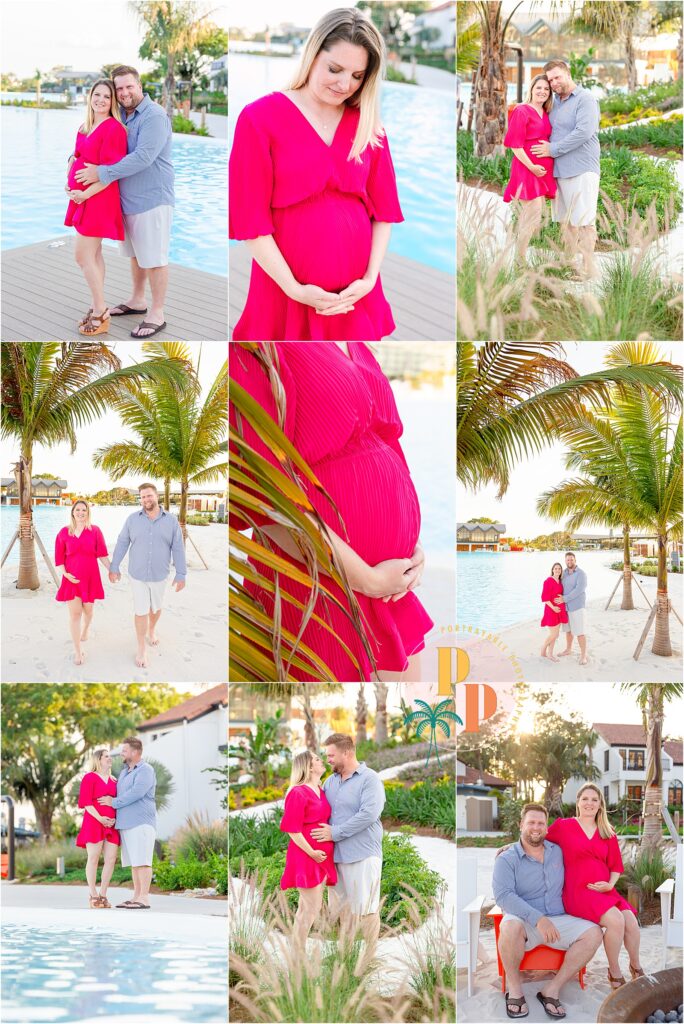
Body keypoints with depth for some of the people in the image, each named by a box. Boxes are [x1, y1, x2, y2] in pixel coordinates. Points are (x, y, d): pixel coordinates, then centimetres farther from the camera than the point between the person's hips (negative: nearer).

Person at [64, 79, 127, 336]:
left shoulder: (113, 128, -15)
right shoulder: (85, 128, 12)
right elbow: (76, 158, 22)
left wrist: (85, 194, -18)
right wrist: (70, 183, 4)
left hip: (98, 197, -9)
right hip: (81, 197, 9)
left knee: (83, 254, -9)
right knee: (93, 254, 12)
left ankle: (100, 314, -2)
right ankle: (98, 309, 18)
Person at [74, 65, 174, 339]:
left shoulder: (154, 116, -18)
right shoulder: (122, 117, 10)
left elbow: (143, 157, -28)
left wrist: (102, 173, -26)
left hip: (152, 199, -8)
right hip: (128, 199, 8)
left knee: (154, 257, -1)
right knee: (135, 253, 21)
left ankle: (157, 314, 6)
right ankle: (137, 300, 36)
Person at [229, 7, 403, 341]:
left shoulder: (368, 125, 8)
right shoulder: (260, 118, -5)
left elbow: (384, 211, 10)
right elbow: (250, 220, -8)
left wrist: (370, 279, -4)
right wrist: (294, 289, -13)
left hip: (355, 298, 4)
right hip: (287, 295, -4)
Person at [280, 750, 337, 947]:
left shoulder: (320, 792, 12)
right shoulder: (298, 793, -14)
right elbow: (292, 829, -16)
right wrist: (311, 853, -16)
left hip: (321, 856, 8)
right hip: (305, 857, -8)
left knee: (306, 909, 11)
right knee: (312, 908, -9)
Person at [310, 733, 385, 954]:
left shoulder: (370, 779, -8)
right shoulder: (330, 781, 13)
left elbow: (369, 814, -20)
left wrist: (335, 833, -18)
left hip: (362, 854, -7)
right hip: (336, 854, 7)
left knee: (365, 908, -2)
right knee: (339, 905, 13)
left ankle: (371, 954, 6)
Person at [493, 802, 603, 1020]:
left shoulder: (557, 852, 13)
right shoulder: (507, 859, -4)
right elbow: (503, 896, -18)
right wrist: (538, 919, -29)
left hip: (557, 920, 5)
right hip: (524, 922, -5)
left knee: (593, 933, -20)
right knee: (510, 927, -40)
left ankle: (552, 989, -18)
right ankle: (514, 987, -16)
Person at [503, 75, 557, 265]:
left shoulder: (545, 114, 14)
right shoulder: (522, 111, -9)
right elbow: (515, 144, -14)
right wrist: (531, 166, -19)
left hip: (543, 170, 8)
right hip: (526, 169, -8)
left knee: (532, 216, 11)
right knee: (533, 215, -12)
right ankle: (520, 262, -4)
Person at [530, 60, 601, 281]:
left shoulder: (585, 100, -9)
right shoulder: (555, 102, 16)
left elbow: (583, 132, -20)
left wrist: (553, 149, -15)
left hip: (582, 170, -8)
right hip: (560, 171, 8)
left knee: (583, 221, -6)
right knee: (566, 221, 10)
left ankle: (587, 267, -3)